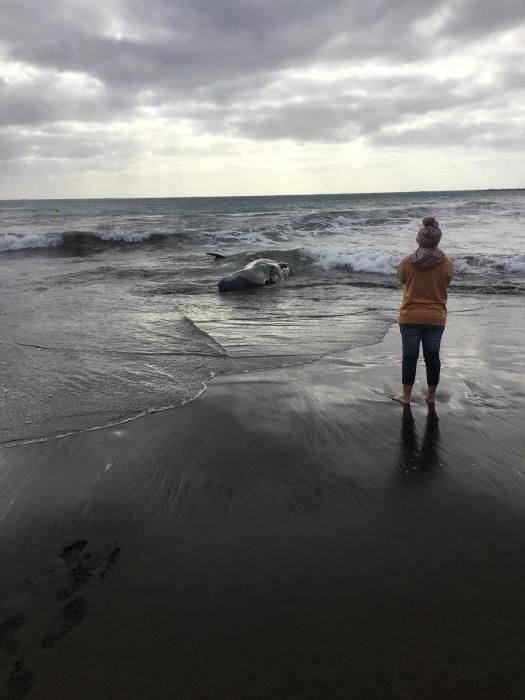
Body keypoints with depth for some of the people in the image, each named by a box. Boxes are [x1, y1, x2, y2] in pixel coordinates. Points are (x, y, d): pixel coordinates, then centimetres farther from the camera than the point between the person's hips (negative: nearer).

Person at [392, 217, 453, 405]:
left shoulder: (407, 262, -12)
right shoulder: (447, 264, -9)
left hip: (410, 317, -1)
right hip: (436, 318, 1)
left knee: (410, 356, 8)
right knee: (432, 356, 12)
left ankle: (406, 395, 18)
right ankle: (431, 395, 24)